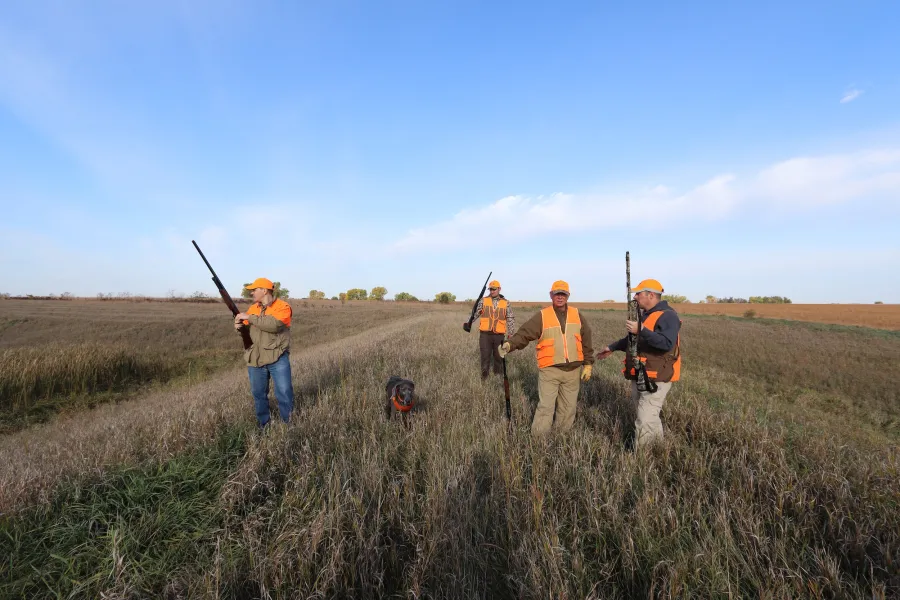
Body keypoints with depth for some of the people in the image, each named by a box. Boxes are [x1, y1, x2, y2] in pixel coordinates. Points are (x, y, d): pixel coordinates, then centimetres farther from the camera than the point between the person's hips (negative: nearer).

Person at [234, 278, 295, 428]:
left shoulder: (283, 307, -9)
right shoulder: (252, 308, 10)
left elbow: (274, 324, -26)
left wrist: (250, 317, -21)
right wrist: (239, 325, -5)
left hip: (278, 359, -5)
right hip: (255, 359, 6)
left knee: (284, 392, -1)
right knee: (258, 394, 15)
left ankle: (289, 423, 17)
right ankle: (263, 424, 32)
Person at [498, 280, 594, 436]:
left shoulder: (576, 314, 6)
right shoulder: (542, 316, -5)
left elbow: (586, 340, 9)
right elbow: (524, 333, -14)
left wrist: (588, 364, 7)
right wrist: (510, 344, -31)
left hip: (573, 370, 4)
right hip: (549, 370, -4)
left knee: (568, 408, 16)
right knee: (545, 407, -3)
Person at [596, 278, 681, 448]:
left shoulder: (668, 316, -15)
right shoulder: (644, 315, 14)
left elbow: (666, 343, -31)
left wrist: (641, 330, -34)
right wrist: (612, 347, 29)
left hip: (656, 378, -10)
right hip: (640, 377, 10)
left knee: (645, 422, -8)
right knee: (649, 417, 21)